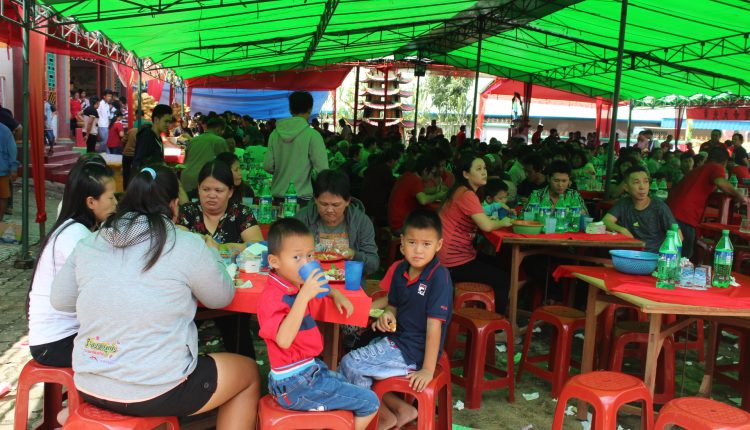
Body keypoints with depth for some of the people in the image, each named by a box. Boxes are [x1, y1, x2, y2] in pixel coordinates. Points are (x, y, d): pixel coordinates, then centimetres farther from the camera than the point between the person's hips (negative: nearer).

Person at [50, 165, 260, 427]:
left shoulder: (89, 243, 0)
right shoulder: (185, 246, -14)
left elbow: (60, 301, 13)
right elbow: (222, 297, 1)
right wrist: (210, 256, 17)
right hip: (154, 394, -6)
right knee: (249, 373, 17)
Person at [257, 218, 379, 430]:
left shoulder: (294, 286, 6)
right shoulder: (273, 296, -22)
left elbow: (319, 290, 30)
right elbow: (284, 339, -37)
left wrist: (336, 294, 10)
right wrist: (304, 296, -40)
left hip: (309, 369, 10)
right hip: (294, 386, -10)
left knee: (353, 386, 30)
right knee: (370, 402, -6)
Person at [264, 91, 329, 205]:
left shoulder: (275, 133, 1)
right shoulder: (312, 135, -12)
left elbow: (267, 166, 2)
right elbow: (321, 169, -15)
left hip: (278, 195, 4)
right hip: (302, 197, -4)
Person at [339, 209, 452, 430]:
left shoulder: (439, 277, -21)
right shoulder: (399, 269, 1)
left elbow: (434, 325, -21)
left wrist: (428, 370, -20)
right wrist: (387, 314, -10)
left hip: (414, 352, -8)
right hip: (396, 340, 8)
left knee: (349, 365, -8)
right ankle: (400, 409, 13)